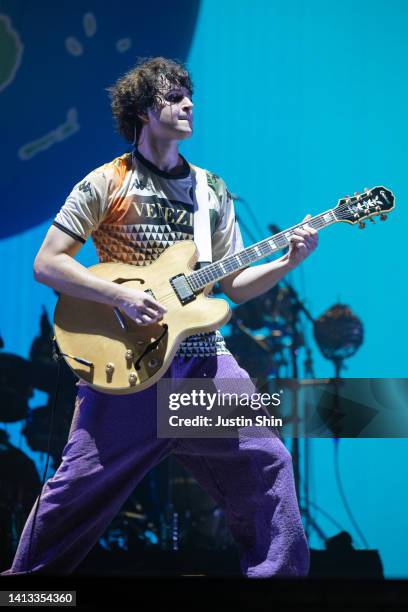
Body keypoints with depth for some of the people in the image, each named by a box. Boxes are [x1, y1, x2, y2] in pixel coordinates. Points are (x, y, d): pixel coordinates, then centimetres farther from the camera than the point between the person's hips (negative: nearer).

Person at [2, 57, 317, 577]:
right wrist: (123, 296, -16)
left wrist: (288, 261, -2)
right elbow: (47, 263, -5)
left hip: (204, 358, 5)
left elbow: (234, 284, 15)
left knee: (266, 465, -1)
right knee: (82, 484, -2)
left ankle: (279, 574, 12)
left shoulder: (212, 190, 14)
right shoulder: (105, 183, -1)